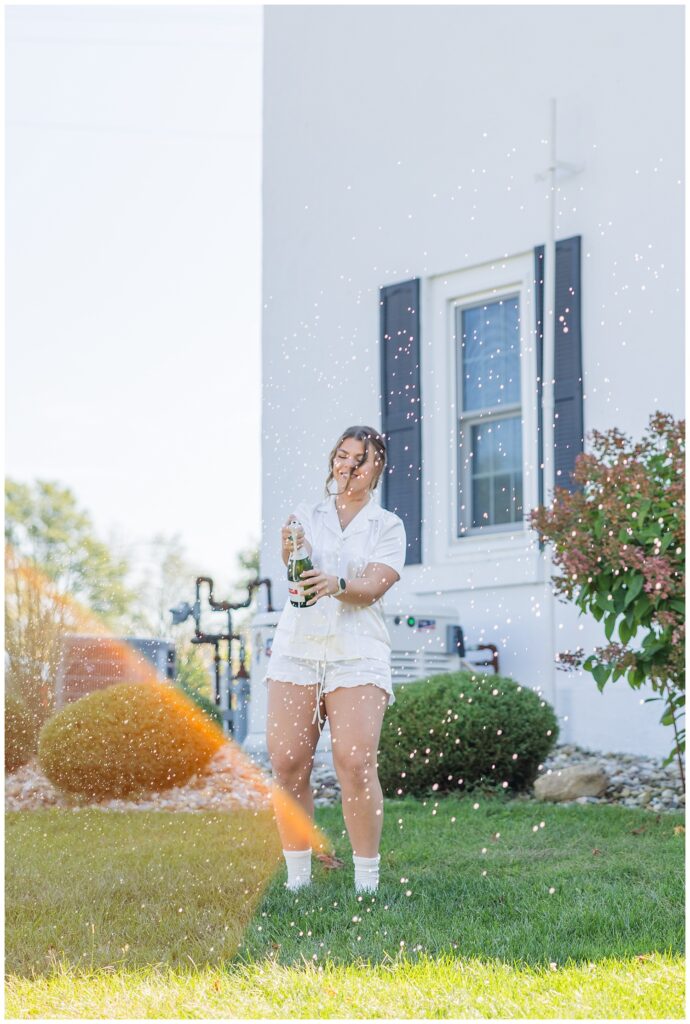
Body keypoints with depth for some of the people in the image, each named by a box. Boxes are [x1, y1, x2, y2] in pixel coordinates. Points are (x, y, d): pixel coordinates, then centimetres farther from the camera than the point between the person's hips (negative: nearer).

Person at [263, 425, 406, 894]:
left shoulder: (388, 526, 11)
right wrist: (292, 552, -25)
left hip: (358, 653, -2)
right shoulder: (306, 514, 15)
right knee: (288, 762, -6)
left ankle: (367, 882, -8)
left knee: (356, 763, -15)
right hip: (297, 647, 2)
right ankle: (297, 877, 4)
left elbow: (373, 586, -5)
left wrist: (337, 584, -25)